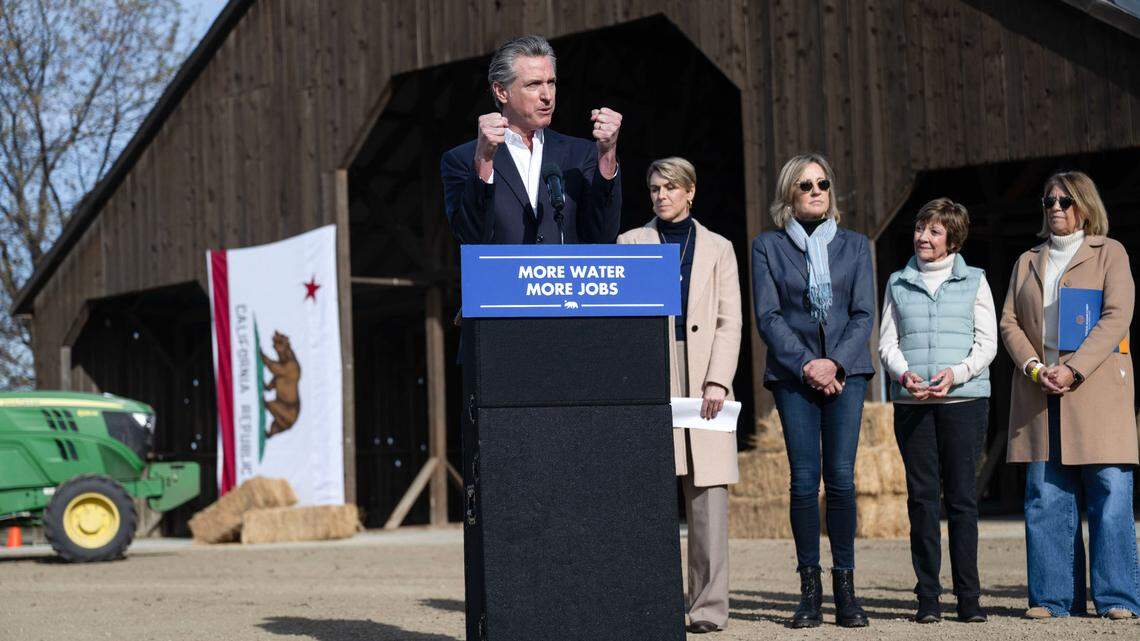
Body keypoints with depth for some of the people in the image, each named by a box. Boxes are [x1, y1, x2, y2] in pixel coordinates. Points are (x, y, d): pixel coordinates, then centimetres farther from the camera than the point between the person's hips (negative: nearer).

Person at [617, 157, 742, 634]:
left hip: (703, 382, 0)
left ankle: (709, 606, -5)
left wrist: (717, 382, -6)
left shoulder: (717, 248, 15)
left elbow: (729, 323, 7)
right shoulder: (632, 243, 13)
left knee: (708, 494, -6)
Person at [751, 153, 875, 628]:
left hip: (846, 371, 1)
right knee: (804, 480, -5)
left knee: (841, 477, -6)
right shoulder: (767, 246, 8)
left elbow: (864, 313, 6)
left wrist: (834, 362, -9)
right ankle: (810, 592, 0)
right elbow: (768, 317, 1)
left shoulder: (854, 245, 13)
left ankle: (846, 590, -1)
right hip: (793, 374, -1)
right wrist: (807, 366, -10)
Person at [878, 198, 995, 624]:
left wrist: (956, 373, -14)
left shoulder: (974, 281, 8)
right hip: (911, 401, 2)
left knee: (962, 496, -2)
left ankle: (969, 596, 1)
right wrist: (904, 374, -11)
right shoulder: (898, 284, 13)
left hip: (964, 398, -2)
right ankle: (927, 597, 4)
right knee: (921, 497, 0)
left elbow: (986, 344, 3)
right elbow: (887, 343, 9)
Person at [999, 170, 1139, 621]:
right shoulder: (1028, 262, 20)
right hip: (1040, 393, 4)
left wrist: (1073, 370, -15)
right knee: (1046, 497, 0)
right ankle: (1054, 596, 5)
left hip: (1096, 385, -4)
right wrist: (1035, 368, -7)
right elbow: (1009, 323, 12)